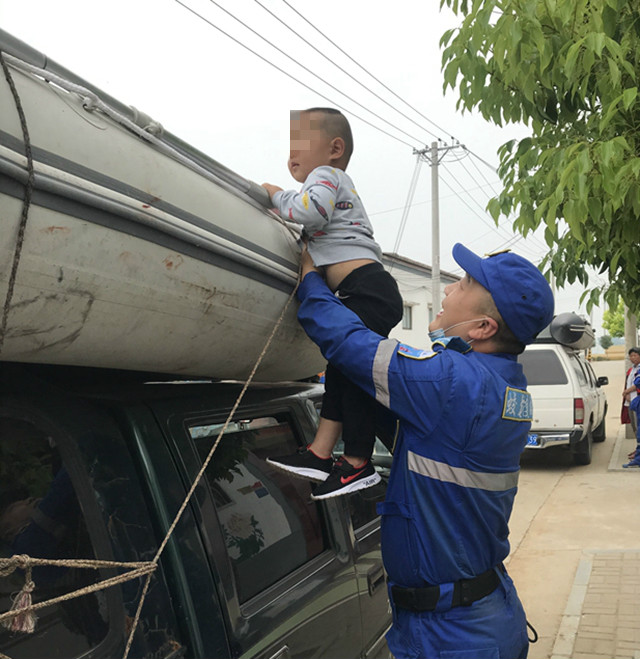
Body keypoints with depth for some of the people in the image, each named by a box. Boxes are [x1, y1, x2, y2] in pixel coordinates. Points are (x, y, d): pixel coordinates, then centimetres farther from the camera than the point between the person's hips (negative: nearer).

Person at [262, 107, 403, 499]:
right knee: (342, 368, 8)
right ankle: (321, 453, 9)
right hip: (369, 294, 11)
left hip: (367, 290, -11)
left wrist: (276, 195, -4)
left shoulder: (326, 174, 1)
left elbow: (311, 210, -20)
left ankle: (359, 465, -2)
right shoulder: (341, 185, 32)